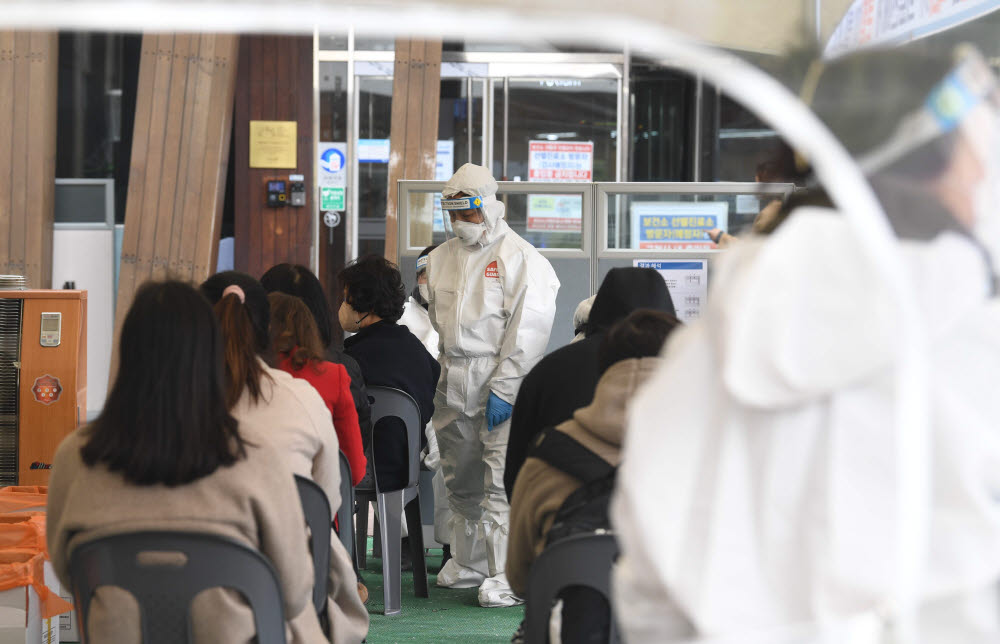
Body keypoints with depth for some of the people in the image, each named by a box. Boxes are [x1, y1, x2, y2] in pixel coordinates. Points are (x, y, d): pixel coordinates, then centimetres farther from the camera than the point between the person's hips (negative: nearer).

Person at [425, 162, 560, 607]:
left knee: (501, 482, -10)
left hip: (500, 383, -7)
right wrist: (448, 370, 15)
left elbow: (528, 331, -12)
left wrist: (503, 390, -17)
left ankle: (508, 577, -9)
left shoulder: (520, 258, -7)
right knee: (461, 482, 14)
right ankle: (469, 563, 28)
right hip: (453, 384, 7)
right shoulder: (441, 258, 15)